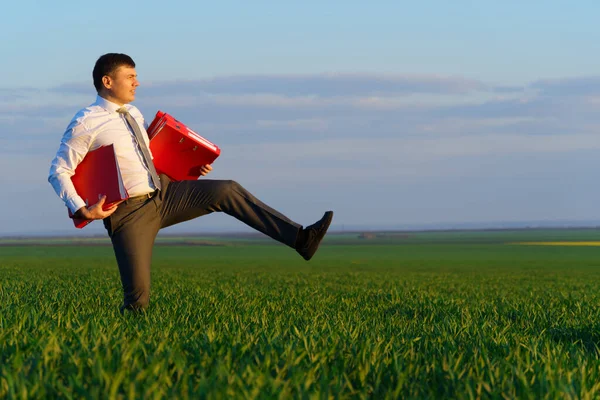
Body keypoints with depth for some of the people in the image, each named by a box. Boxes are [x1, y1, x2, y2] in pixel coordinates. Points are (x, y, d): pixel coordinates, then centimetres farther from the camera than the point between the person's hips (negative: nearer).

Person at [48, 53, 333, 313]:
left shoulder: (134, 115, 13)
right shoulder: (85, 124, -10)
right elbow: (58, 172, -11)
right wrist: (82, 210, -23)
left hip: (163, 193, 7)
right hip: (129, 211, -7)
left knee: (227, 191, -9)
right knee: (137, 298, -14)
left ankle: (299, 238, -13)